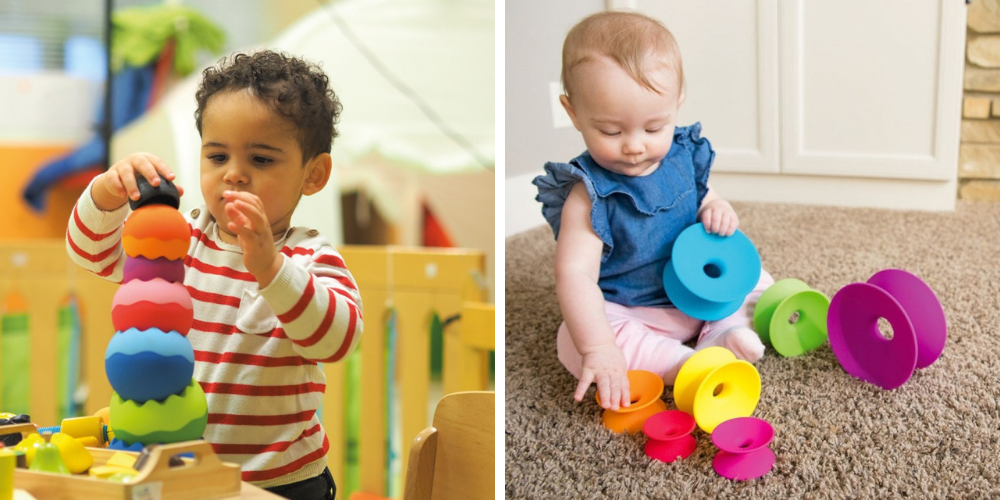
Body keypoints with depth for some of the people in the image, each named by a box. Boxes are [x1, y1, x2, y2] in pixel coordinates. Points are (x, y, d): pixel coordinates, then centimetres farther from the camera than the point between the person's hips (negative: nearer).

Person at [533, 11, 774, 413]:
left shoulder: (682, 157, -5)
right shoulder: (591, 195, -24)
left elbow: (703, 198, 16)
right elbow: (575, 273, -33)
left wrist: (719, 212, -11)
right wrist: (598, 348, -46)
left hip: (696, 291, 6)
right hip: (626, 312, -6)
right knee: (574, 343, -32)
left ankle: (723, 335, -20)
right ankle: (684, 361, -35)